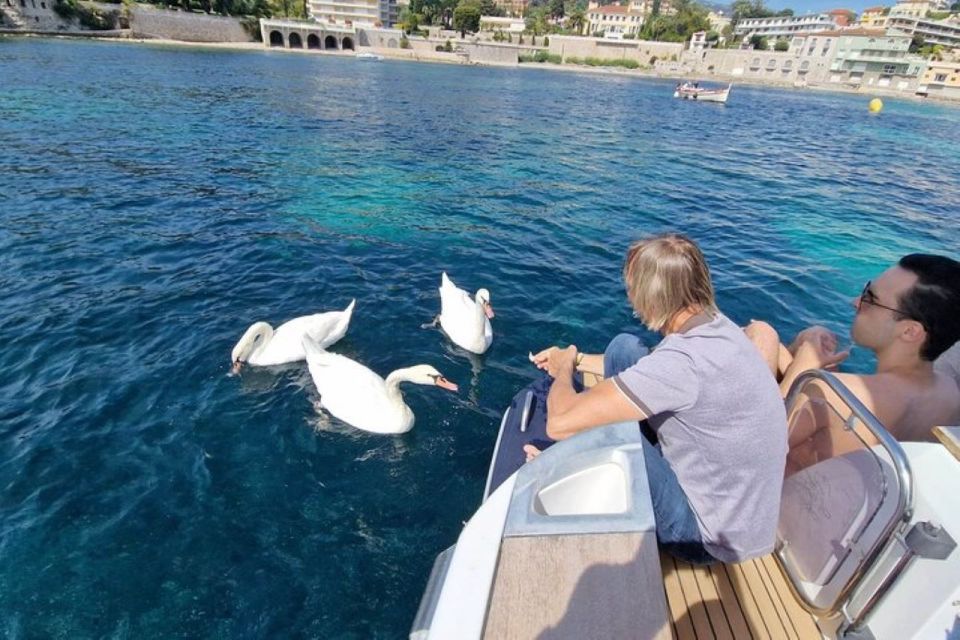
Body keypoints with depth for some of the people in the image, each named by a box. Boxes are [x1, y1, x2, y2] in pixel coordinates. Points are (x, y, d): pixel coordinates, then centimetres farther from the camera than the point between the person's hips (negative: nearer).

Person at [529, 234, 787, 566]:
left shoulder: (684, 360, -35)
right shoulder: (713, 325, -7)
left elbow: (559, 423, -34)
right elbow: (651, 368, 15)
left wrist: (564, 369, -12)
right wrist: (577, 359, 14)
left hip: (712, 535, -7)